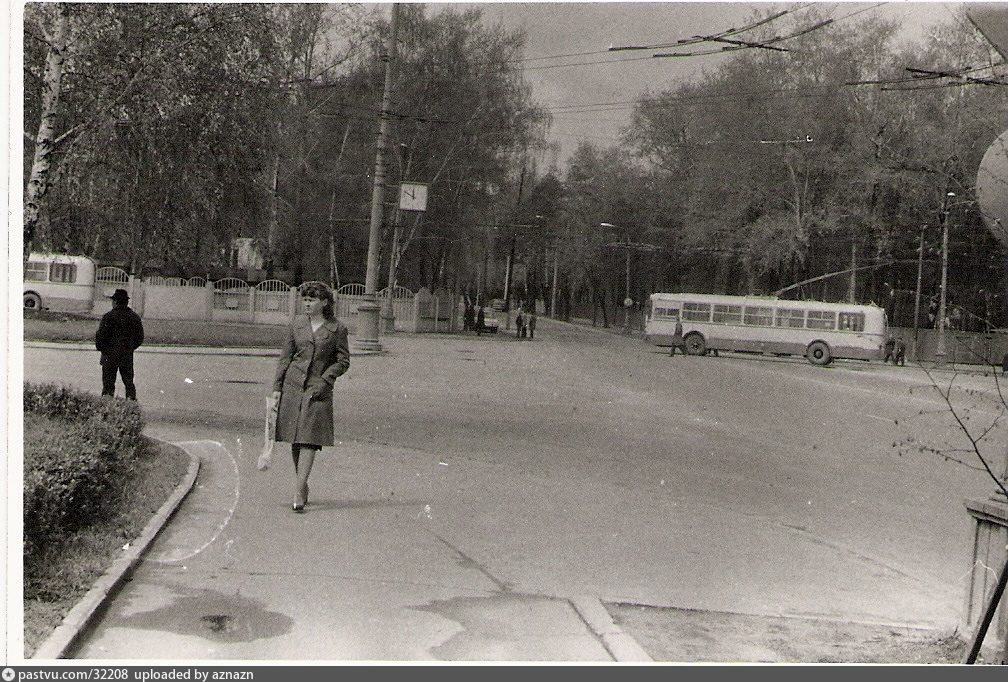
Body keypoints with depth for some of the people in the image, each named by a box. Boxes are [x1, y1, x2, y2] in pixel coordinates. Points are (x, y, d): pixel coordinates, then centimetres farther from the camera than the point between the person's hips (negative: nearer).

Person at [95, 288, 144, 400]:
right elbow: (140, 337, 10)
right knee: (128, 380, 11)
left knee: (108, 382, 2)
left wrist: (100, 347, 5)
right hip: (128, 355, 4)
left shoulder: (108, 316, -10)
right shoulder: (135, 317, 5)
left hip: (110, 354, -4)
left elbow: (100, 335, -11)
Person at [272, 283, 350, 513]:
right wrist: (277, 387, 5)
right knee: (295, 440, 7)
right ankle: (303, 486, 20)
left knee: (309, 440, -11)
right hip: (293, 385, 3)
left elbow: (343, 361, 2)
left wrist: (325, 380, -10)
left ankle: (298, 493, -13)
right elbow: (285, 357, 10)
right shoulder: (297, 323, 7)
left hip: (318, 390, -3)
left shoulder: (337, 328, 0)